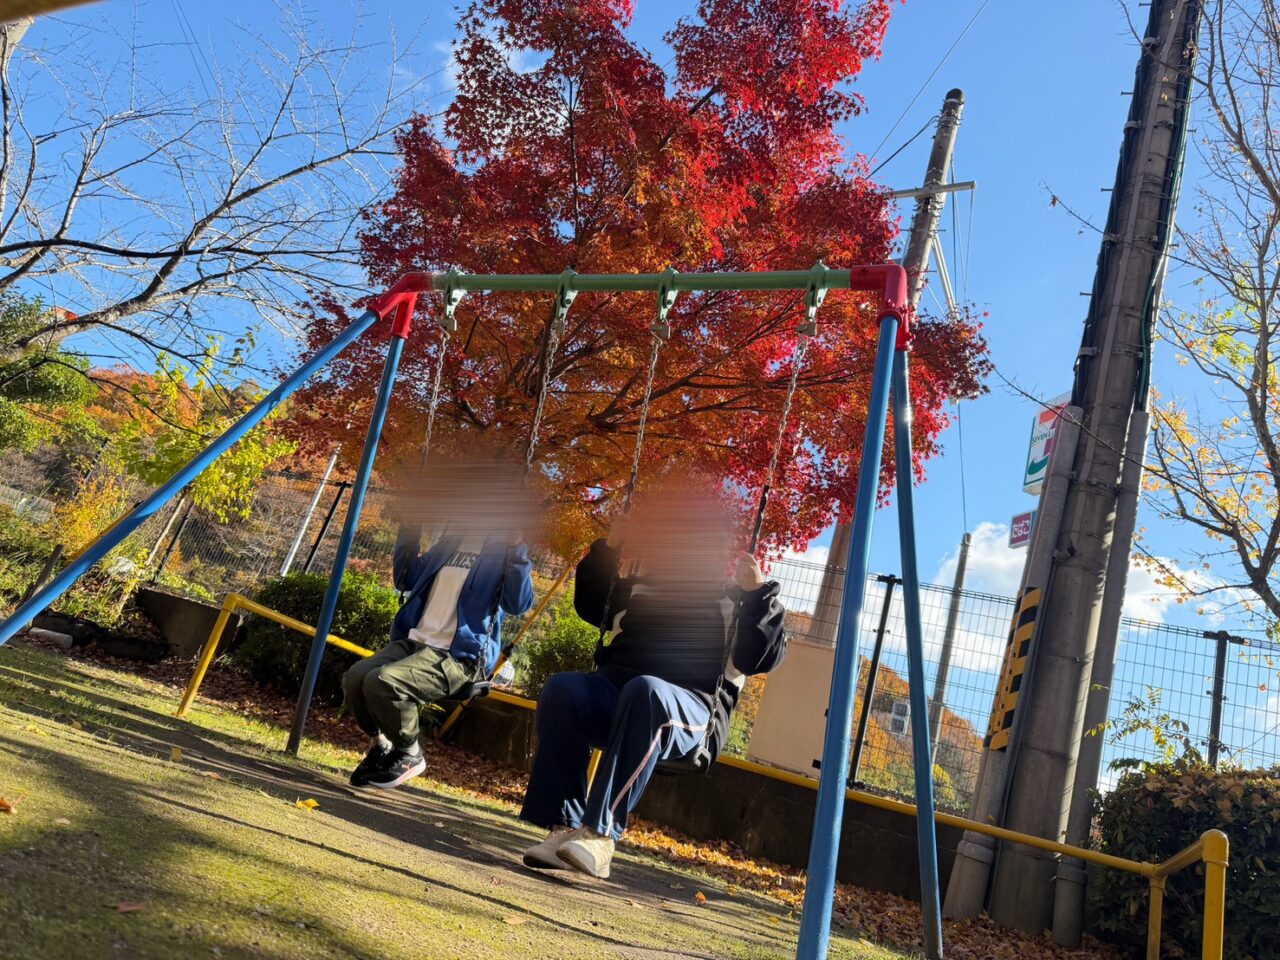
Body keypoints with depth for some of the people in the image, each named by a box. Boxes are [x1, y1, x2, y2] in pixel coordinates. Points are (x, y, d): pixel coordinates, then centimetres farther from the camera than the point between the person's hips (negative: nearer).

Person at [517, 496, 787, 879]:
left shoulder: (735, 602, 18)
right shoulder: (640, 587, 28)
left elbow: (763, 657, 4)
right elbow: (590, 605, 37)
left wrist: (759, 592, -7)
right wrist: (608, 549, 26)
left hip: (690, 710, -4)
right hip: (613, 690, 4)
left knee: (646, 692, -40)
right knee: (562, 688, -29)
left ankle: (600, 834, -43)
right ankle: (565, 827, -32)